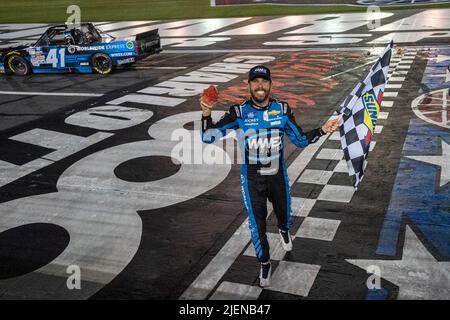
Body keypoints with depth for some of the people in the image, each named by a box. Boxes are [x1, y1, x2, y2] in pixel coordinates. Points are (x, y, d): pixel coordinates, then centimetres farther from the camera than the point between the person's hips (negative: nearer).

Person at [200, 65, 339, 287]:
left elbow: (300, 140, 2)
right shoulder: (238, 112, -13)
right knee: (257, 222, 6)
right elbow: (208, 137, -15)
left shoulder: (282, 110, -6)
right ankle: (265, 264, 30)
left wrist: (322, 130, -12)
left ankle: (284, 231, 61)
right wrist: (206, 114, -32)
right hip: (252, 177, -2)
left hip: (278, 174, 2)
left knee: (283, 211, 22)